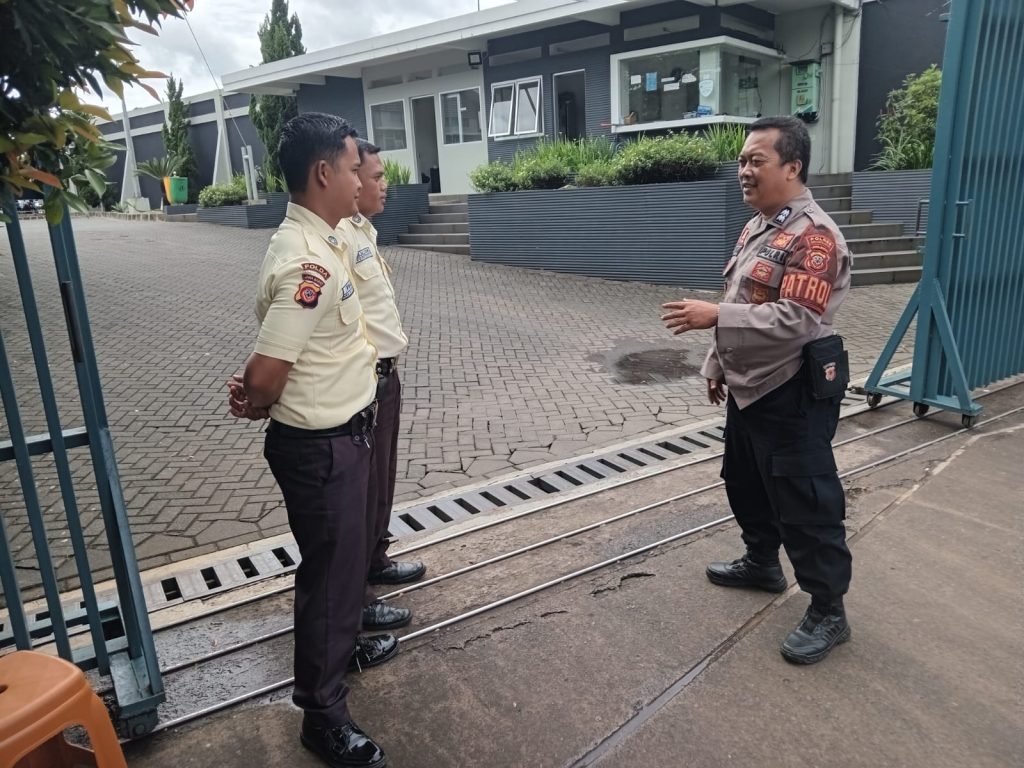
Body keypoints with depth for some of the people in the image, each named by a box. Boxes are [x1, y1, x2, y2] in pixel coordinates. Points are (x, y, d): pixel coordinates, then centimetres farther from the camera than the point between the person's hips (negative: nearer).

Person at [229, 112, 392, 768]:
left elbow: (275, 354, 12)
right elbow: (265, 377, -26)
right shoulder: (308, 262, -27)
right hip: (321, 447, -9)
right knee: (331, 569, 6)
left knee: (349, 553, 26)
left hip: (346, 433, 9)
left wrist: (255, 389, -4)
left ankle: (344, 645, 51)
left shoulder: (318, 242, 6)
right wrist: (254, 405, -4)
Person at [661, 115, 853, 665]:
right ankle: (761, 563, 44)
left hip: (792, 397, -10)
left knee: (805, 505, 0)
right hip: (749, 389, 10)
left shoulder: (813, 235, -20)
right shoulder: (756, 228, 12)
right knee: (745, 483, 23)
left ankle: (828, 612, 17)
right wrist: (718, 364, 19)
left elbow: (795, 321, -29)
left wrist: (715, 317, -29)